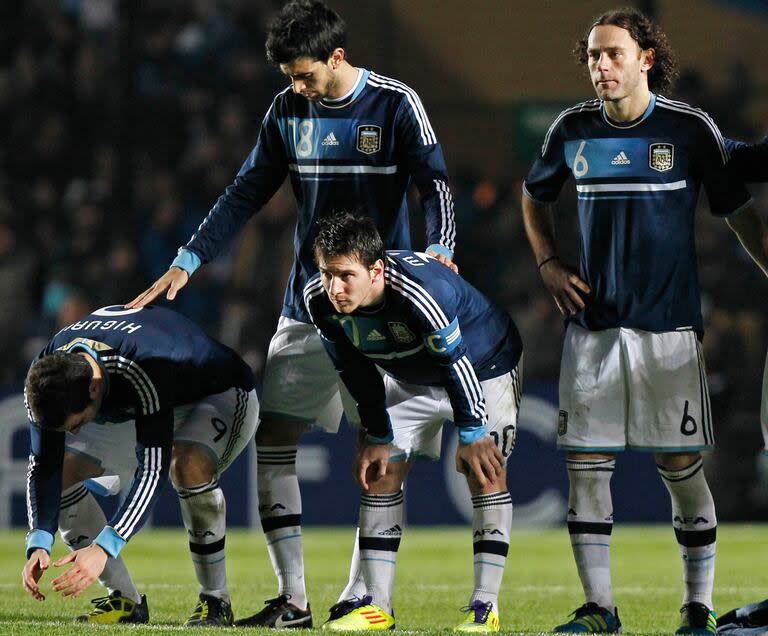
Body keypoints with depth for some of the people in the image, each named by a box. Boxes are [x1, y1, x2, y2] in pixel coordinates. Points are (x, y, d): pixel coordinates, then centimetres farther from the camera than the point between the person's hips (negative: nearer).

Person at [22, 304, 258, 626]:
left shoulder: (144, 370, -44)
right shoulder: (44, 375, -24)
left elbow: (153, 469, -45)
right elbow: (44, 464, -19)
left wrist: (103, 548, -51)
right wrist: (39, 544, -34)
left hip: (222, 395, -7)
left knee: (187, 464, -38)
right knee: (63, 471, -10)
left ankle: (216, 601, -21)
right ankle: (125, 601, -1)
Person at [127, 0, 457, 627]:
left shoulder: (396, 104, -6)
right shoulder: (288, 110, 7)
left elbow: (436, 185, -10)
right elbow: (247, 192, 11)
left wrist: (439, 254, -29)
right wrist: (188, 262, 5)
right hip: (306, 305, 5)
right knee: (272, 437, -3)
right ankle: (293, 599, -1)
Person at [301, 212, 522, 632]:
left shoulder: (419, 292, -43)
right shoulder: (319, 300, -22)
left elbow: (457, 364, -32)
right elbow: (356, 372, -8)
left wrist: (472, 436, -25)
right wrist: (377, 436, -3)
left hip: (483, 365, -6)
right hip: (410, 381, 6)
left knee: (485, 468, -15)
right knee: (381, 470, -1)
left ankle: (486, 605, -12)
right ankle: (377, 604, 3)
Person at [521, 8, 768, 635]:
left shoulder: (690, 128, -4)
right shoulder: (573, 129, 5)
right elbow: (535, 196, 24)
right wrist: (549, 264, 11)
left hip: (670, 325, -3)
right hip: (593, 321, 3)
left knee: (682, 467, -2)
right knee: (585, 463, -1)